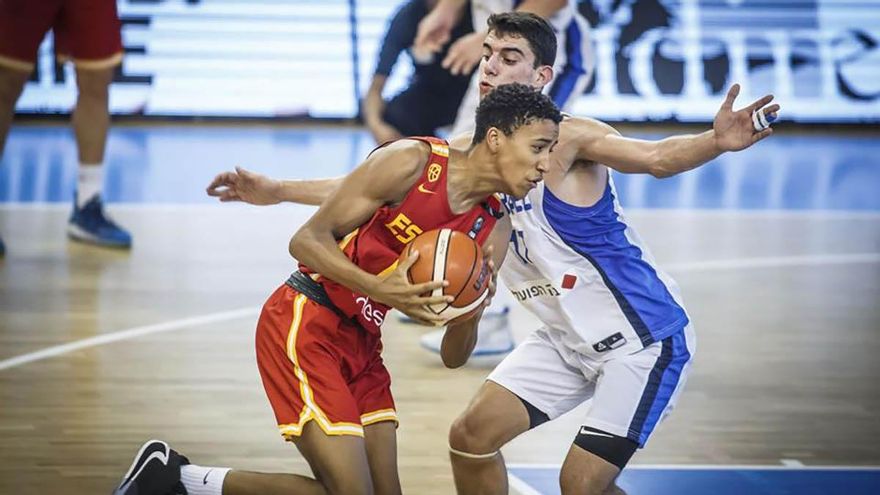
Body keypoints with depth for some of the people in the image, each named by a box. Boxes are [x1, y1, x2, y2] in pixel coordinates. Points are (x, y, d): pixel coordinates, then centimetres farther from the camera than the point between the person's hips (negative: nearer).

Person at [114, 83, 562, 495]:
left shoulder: (493, 230, 5)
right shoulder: (412, 161, -14)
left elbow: (453, 357, 7)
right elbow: (308, 239, -14)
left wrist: (471, 312, -16)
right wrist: (376, 289, -29)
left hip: (360, 342, 8)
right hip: (303, 323, -8)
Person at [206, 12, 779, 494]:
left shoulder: (565, 139, -21)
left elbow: (656, 158, -38)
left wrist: (716, 142, -58)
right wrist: (277, 191, 6)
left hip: (645, 336, -8)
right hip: (569, 337, 8)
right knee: (473, 436, 4)